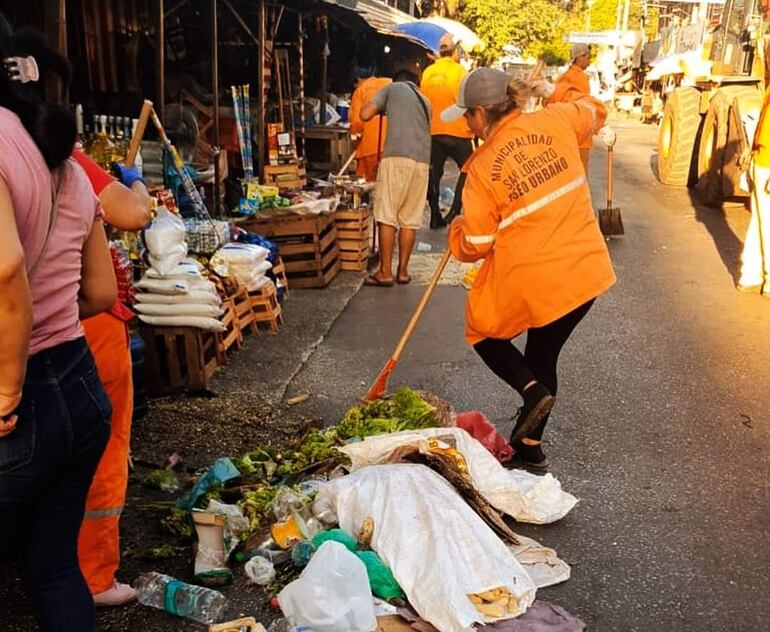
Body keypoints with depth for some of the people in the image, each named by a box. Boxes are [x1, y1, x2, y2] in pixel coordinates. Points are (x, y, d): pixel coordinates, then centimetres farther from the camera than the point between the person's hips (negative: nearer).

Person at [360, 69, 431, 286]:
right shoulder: (425, 101, 28)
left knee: (386, 216, -2)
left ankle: (385, 272, -3)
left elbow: (365, 114, 5)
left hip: (397, 157, -5)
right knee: (410, 219, 8)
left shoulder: (392, 88, 14)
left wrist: (382, 107, 24)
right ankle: (403, 270, 11)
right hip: (422, 161, 5)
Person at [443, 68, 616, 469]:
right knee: (543, 357, 21)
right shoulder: (554, 121, -2)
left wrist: (455, 230, 15)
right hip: (587, 270, 5)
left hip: (533, 280, -5)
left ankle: (533, 390, 0)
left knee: (484, 333, 23)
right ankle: (529, 445, 30)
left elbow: (473, 246, -6)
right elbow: (594, 111, 23)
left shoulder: (482, 168, -13)